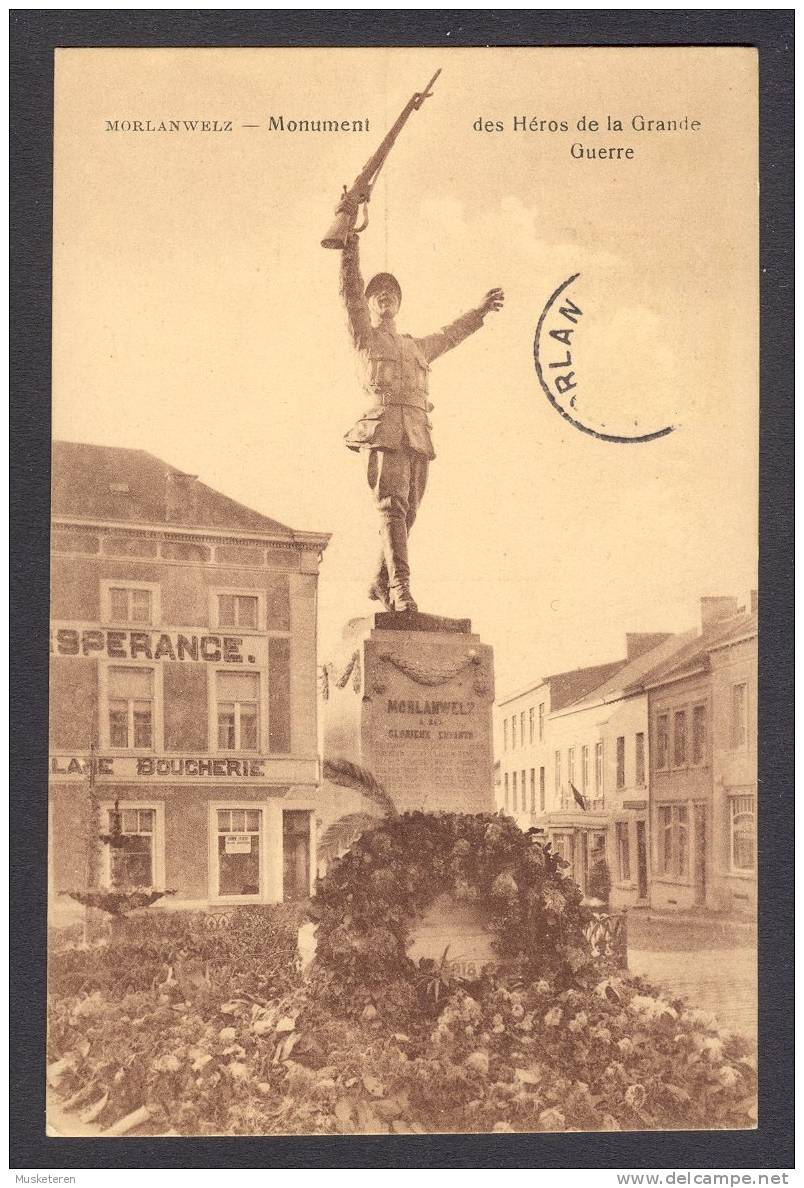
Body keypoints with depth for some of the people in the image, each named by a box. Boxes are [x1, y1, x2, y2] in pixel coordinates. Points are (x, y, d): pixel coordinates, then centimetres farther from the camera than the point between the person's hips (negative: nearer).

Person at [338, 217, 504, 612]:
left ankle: (381, 583, 13)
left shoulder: (417, 347, 32)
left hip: (418, 434, 6)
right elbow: (350, 292, 3)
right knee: (391, 505, -18)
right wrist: (350, 245, -7)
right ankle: (400, 585, -28)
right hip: (384, 428, -6)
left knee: (406, 513, 1)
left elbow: (449, 335, 48)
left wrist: (480, 310, 56)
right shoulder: (364, 337, 16)